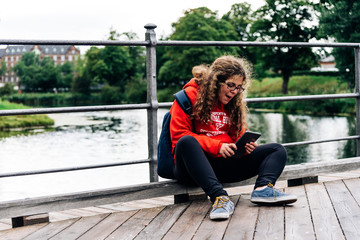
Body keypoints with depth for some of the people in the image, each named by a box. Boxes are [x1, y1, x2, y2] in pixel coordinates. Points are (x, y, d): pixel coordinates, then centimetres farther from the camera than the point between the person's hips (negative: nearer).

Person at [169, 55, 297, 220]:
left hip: (224, 166, 6)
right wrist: (216, 146, -19)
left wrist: (246, 145, -8)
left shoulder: (235, 102, 17)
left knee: (278, 150, -1)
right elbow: (179, 136, -10)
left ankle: (263, 187, -33)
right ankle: (219, 197, -50)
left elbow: (238, 134, 17)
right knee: (187, 143, -40)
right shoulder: (191, 95, -2)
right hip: (193, 164, -6)